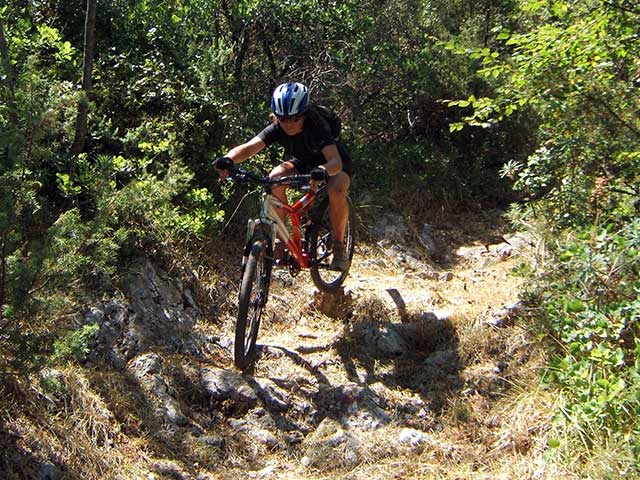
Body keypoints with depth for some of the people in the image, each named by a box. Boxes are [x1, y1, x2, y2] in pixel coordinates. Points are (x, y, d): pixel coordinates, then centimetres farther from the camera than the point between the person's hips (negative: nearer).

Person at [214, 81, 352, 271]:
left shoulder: (317, 127, -36)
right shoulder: (277, 129, -26)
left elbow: (336, 160, -48)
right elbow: (249, 147, -39)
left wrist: (323, 170, -72)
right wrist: (228, 159, -60)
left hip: (331, 162, -4)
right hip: (301, 161, 4)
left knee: (337, 191, -36)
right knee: (274, 179, -27)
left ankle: (339, 246, -14)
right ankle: (278, 237, -15)